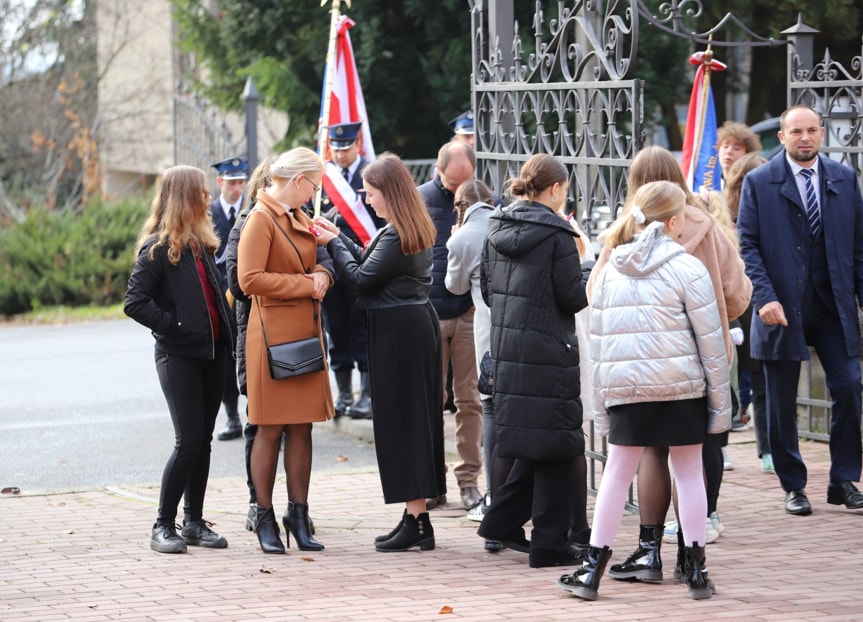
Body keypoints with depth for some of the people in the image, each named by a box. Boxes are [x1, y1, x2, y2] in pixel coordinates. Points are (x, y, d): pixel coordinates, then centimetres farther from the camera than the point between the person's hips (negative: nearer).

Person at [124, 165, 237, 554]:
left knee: (203, 440, 9)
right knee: (189, 441, -11)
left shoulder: (201, 244, 13)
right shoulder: (157, 248, -10)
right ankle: (164, 525, -3)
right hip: (179, 356, -7)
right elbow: (135, 302, -16)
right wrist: (174, 326, -16)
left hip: (212, 353, 7)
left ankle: (194, 522, 15)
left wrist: (228, 336, 8)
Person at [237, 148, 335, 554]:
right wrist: (305, 284, -14)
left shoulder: (299, 219, 15)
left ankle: (298, 514, 11)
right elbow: (250, 279, -20)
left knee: (302, 426, 7)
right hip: (273, 333, -8)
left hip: (305, 333, 8)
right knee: (271, 428, -2)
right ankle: (264, 517, 5)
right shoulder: (261, 219, -11)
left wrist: (321, 275, 3)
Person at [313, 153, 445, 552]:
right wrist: (339, 238, 19)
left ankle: (417, 522, -7)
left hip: (398, 335, -10)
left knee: (400, 422, -7)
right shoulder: (415, 231, 13)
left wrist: (333, 244, -3)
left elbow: (361, 278, -15)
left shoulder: (397, 235, -18)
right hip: (417, 328, 10)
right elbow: (371, 265, 17)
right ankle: (416, 519, 15)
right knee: (416, 421, 11)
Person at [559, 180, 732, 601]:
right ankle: (696, 570, 7)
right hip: (681, 389, -3)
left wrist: (600, 408, 16)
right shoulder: (687, 269, -5)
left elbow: (597, 343, 10)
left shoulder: (610, 273, 9)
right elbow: (710, 341, -5)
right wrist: (720, 401, 1)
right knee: (688, 473, 6)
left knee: (616, 473, 9)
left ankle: (592, 570, 9)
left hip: (624, 389, 3)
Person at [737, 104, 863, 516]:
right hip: (783, 308, -2)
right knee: (782, 402, 3)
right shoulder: (759, 183, 0)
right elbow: (748, 246, -4)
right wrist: (764, 297, -15)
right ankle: (793, 487, 15)